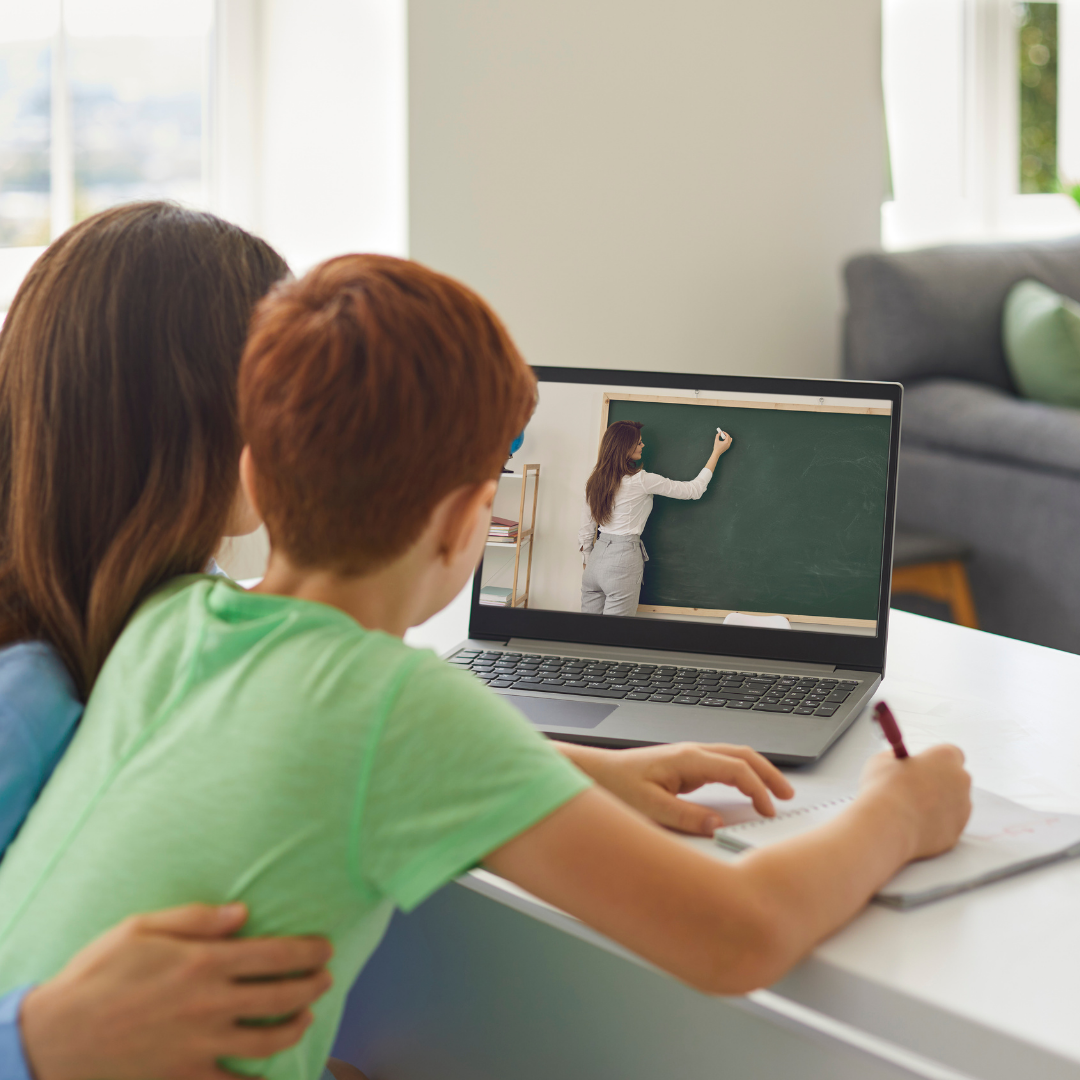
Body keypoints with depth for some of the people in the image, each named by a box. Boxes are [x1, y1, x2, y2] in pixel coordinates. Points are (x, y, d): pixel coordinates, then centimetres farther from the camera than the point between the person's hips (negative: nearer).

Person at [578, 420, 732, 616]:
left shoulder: (595, 481, 6)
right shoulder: (641, 480, -12)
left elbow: (585, 532, 12)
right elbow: (694, 490, -5)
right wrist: (717, 453, 5)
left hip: (597, 557, 7)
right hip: (623, 560, -6)